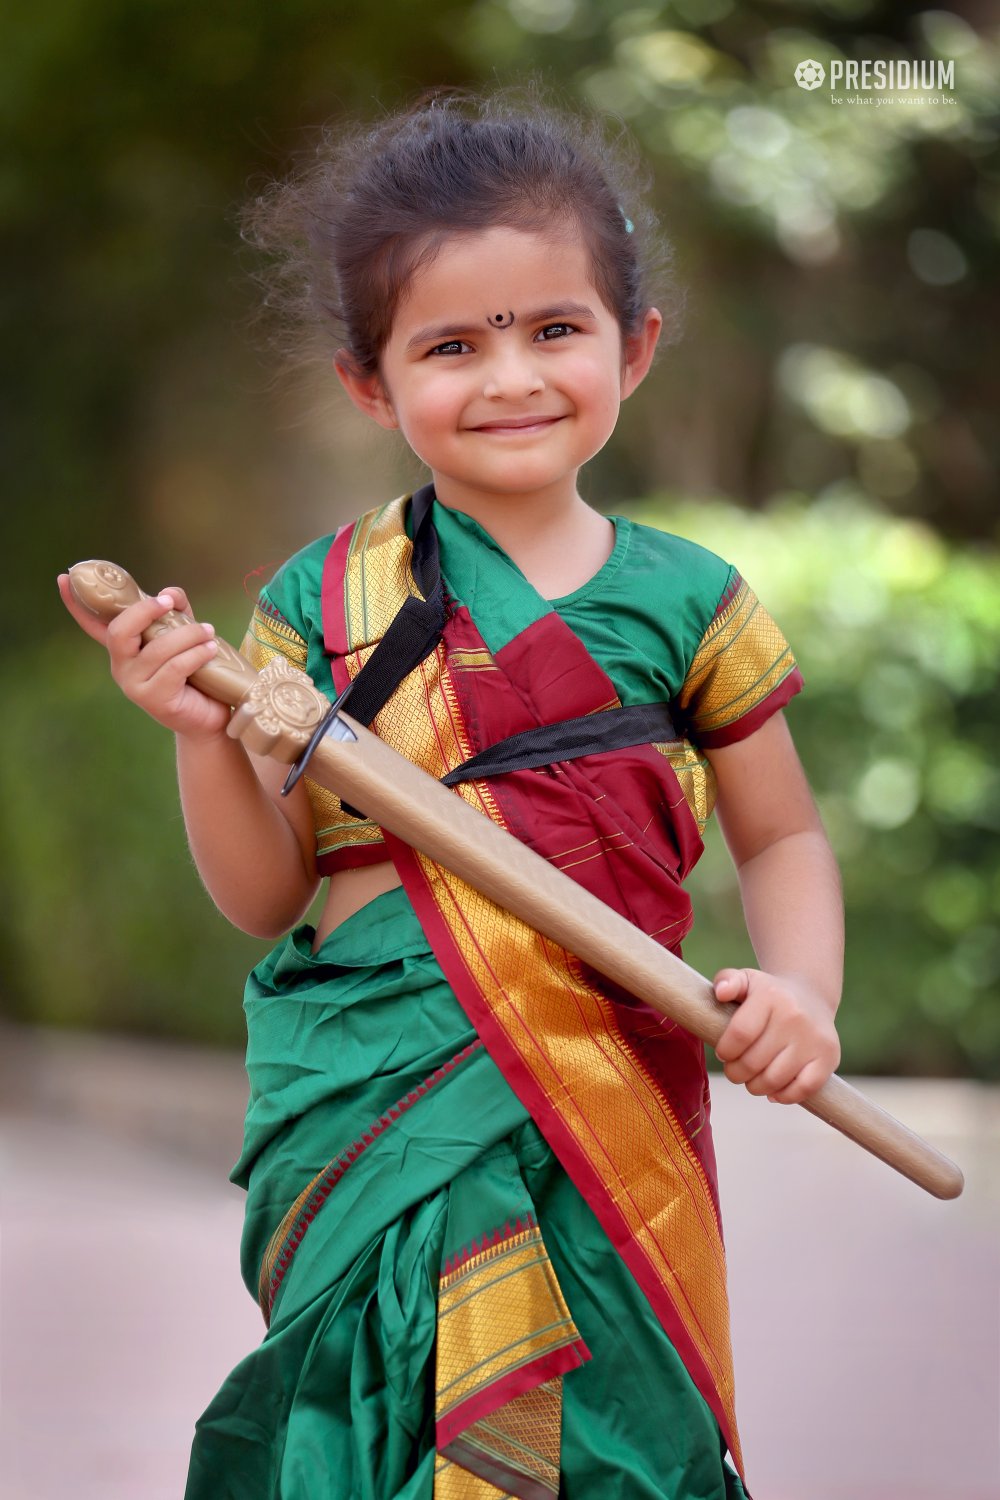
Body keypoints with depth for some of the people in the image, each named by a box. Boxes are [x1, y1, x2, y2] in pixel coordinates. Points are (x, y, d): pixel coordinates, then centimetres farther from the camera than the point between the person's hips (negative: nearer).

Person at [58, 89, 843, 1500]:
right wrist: (209, 740, -13)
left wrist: (802, 986, -6)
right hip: (381, 1106, -1)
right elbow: (264, 895, 3)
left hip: (606, 1110, 1)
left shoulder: (687, 602, 2)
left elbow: (784, 840, 12)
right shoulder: (326, 600, 1)